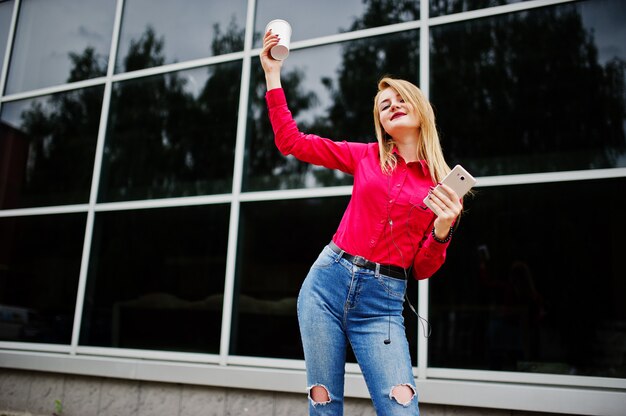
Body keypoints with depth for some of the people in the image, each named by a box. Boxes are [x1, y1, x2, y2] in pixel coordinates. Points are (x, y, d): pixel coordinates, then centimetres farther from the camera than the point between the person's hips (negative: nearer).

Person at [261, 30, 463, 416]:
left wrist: (442, 230, -14)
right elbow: (290, 141, 7)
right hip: (328, 281, 1)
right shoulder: (366, 156, 7)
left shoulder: (445, 186, 5)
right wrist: (273, 74, 6)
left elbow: (423, 269, 5)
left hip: (382, 301, -1)